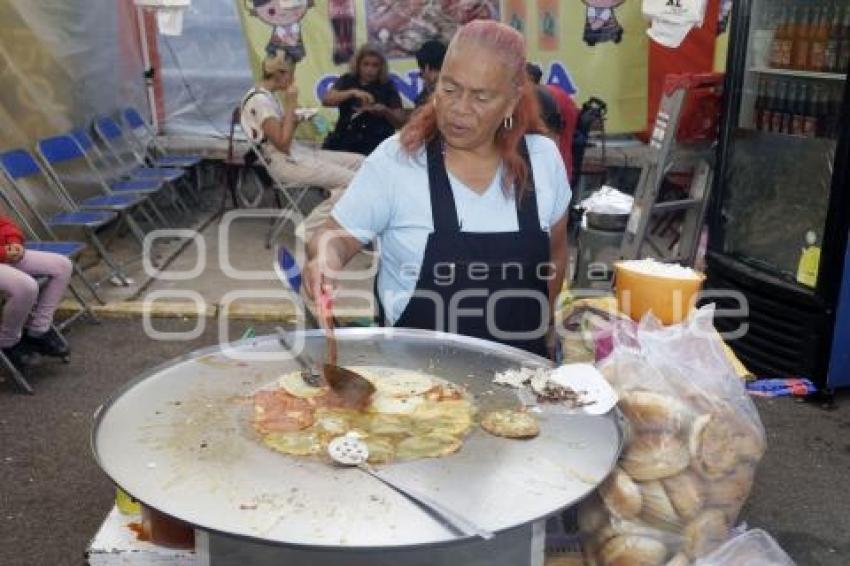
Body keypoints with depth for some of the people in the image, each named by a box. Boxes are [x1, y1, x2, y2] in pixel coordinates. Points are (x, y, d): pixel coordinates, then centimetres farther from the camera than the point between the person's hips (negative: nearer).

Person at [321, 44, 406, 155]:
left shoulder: (387, 86, 5)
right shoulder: (347, 80, 9)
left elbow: (401, 122, 5)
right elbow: (326, 100, -7)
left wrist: (385, 111, -15)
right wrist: (353, 92, -19)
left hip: (377, 144, -1)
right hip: (344, 141, 2)